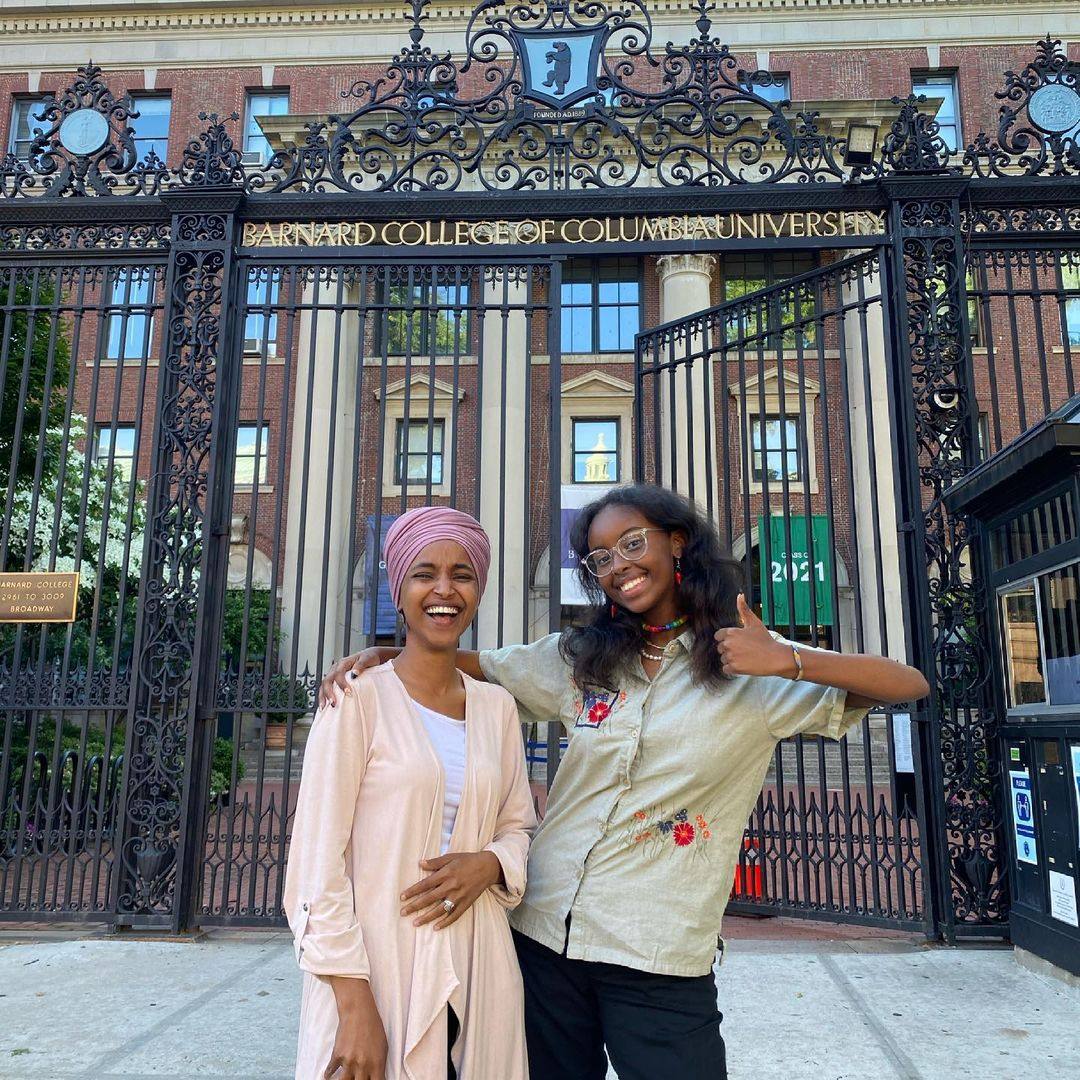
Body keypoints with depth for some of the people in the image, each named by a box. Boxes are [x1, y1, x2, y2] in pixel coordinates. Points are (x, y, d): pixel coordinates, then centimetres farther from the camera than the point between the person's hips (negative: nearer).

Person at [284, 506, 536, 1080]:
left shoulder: (497, 707, 6)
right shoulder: (358, 697, -8)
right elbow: (317, 861, -10)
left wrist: (488, 864, -8)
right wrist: (354, 1006, -15)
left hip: (476, 975, 4)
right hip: (374, 971, -4)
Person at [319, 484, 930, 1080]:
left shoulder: (753, 664, -4)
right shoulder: (579, 658, 5)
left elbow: (911, 686, -9)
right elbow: (471, 664, 10)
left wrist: (789, 661, -23)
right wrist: (381, 655, -5)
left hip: (662, 961, -3)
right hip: (543, 935, 4)